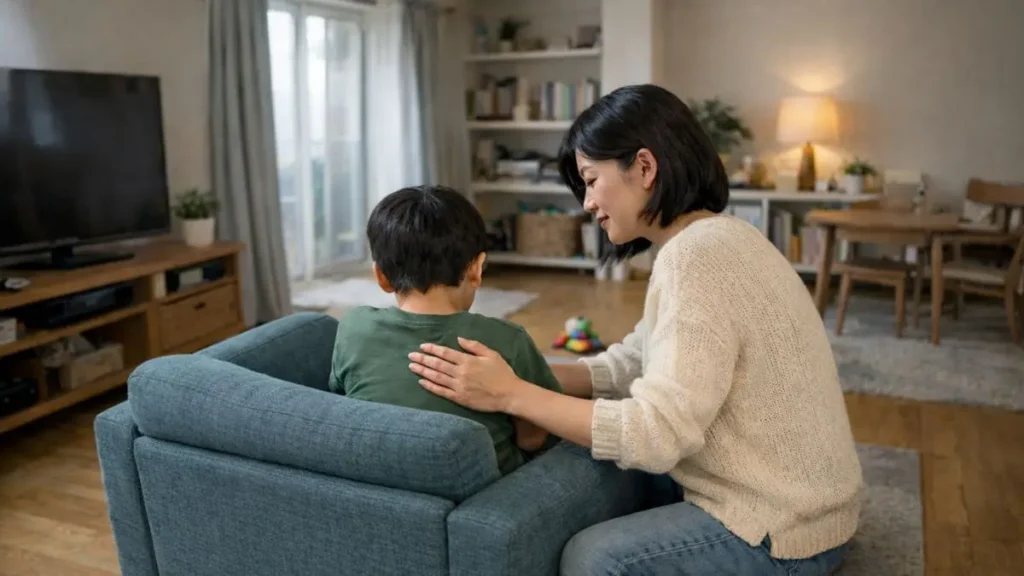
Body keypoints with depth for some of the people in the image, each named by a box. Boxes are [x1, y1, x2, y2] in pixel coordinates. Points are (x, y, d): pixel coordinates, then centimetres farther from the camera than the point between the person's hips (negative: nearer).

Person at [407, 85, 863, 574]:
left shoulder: (695, 255, -26)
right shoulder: (708, 239, 7)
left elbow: (656, 434, -30)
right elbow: (628, 365, 6)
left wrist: (511, 396, -26)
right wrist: (518, 372, -6)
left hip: (782, 530, -9)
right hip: (781, 498, 9)